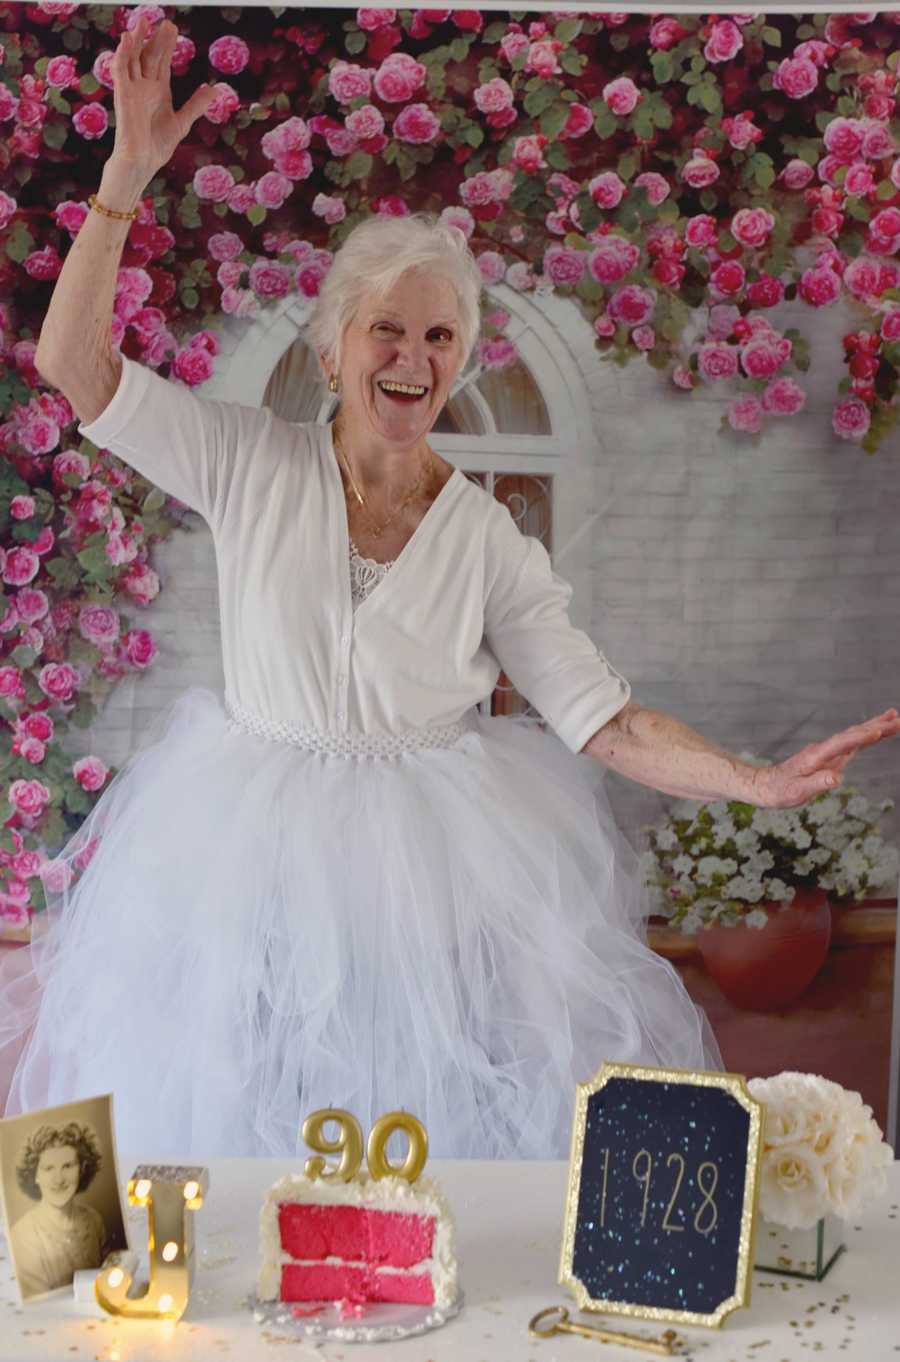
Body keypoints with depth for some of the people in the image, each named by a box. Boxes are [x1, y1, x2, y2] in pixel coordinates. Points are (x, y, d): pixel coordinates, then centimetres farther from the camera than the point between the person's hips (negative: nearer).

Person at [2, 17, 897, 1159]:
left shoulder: (489, 541, -4)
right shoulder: (251, 465, -4)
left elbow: (606, 721, -6)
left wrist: (758, 780, -20)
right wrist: (127, 175, -16)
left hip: (433, 866, 0)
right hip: (251, 849, 0)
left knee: (450, 1119, 6)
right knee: (233, 1115, 8)